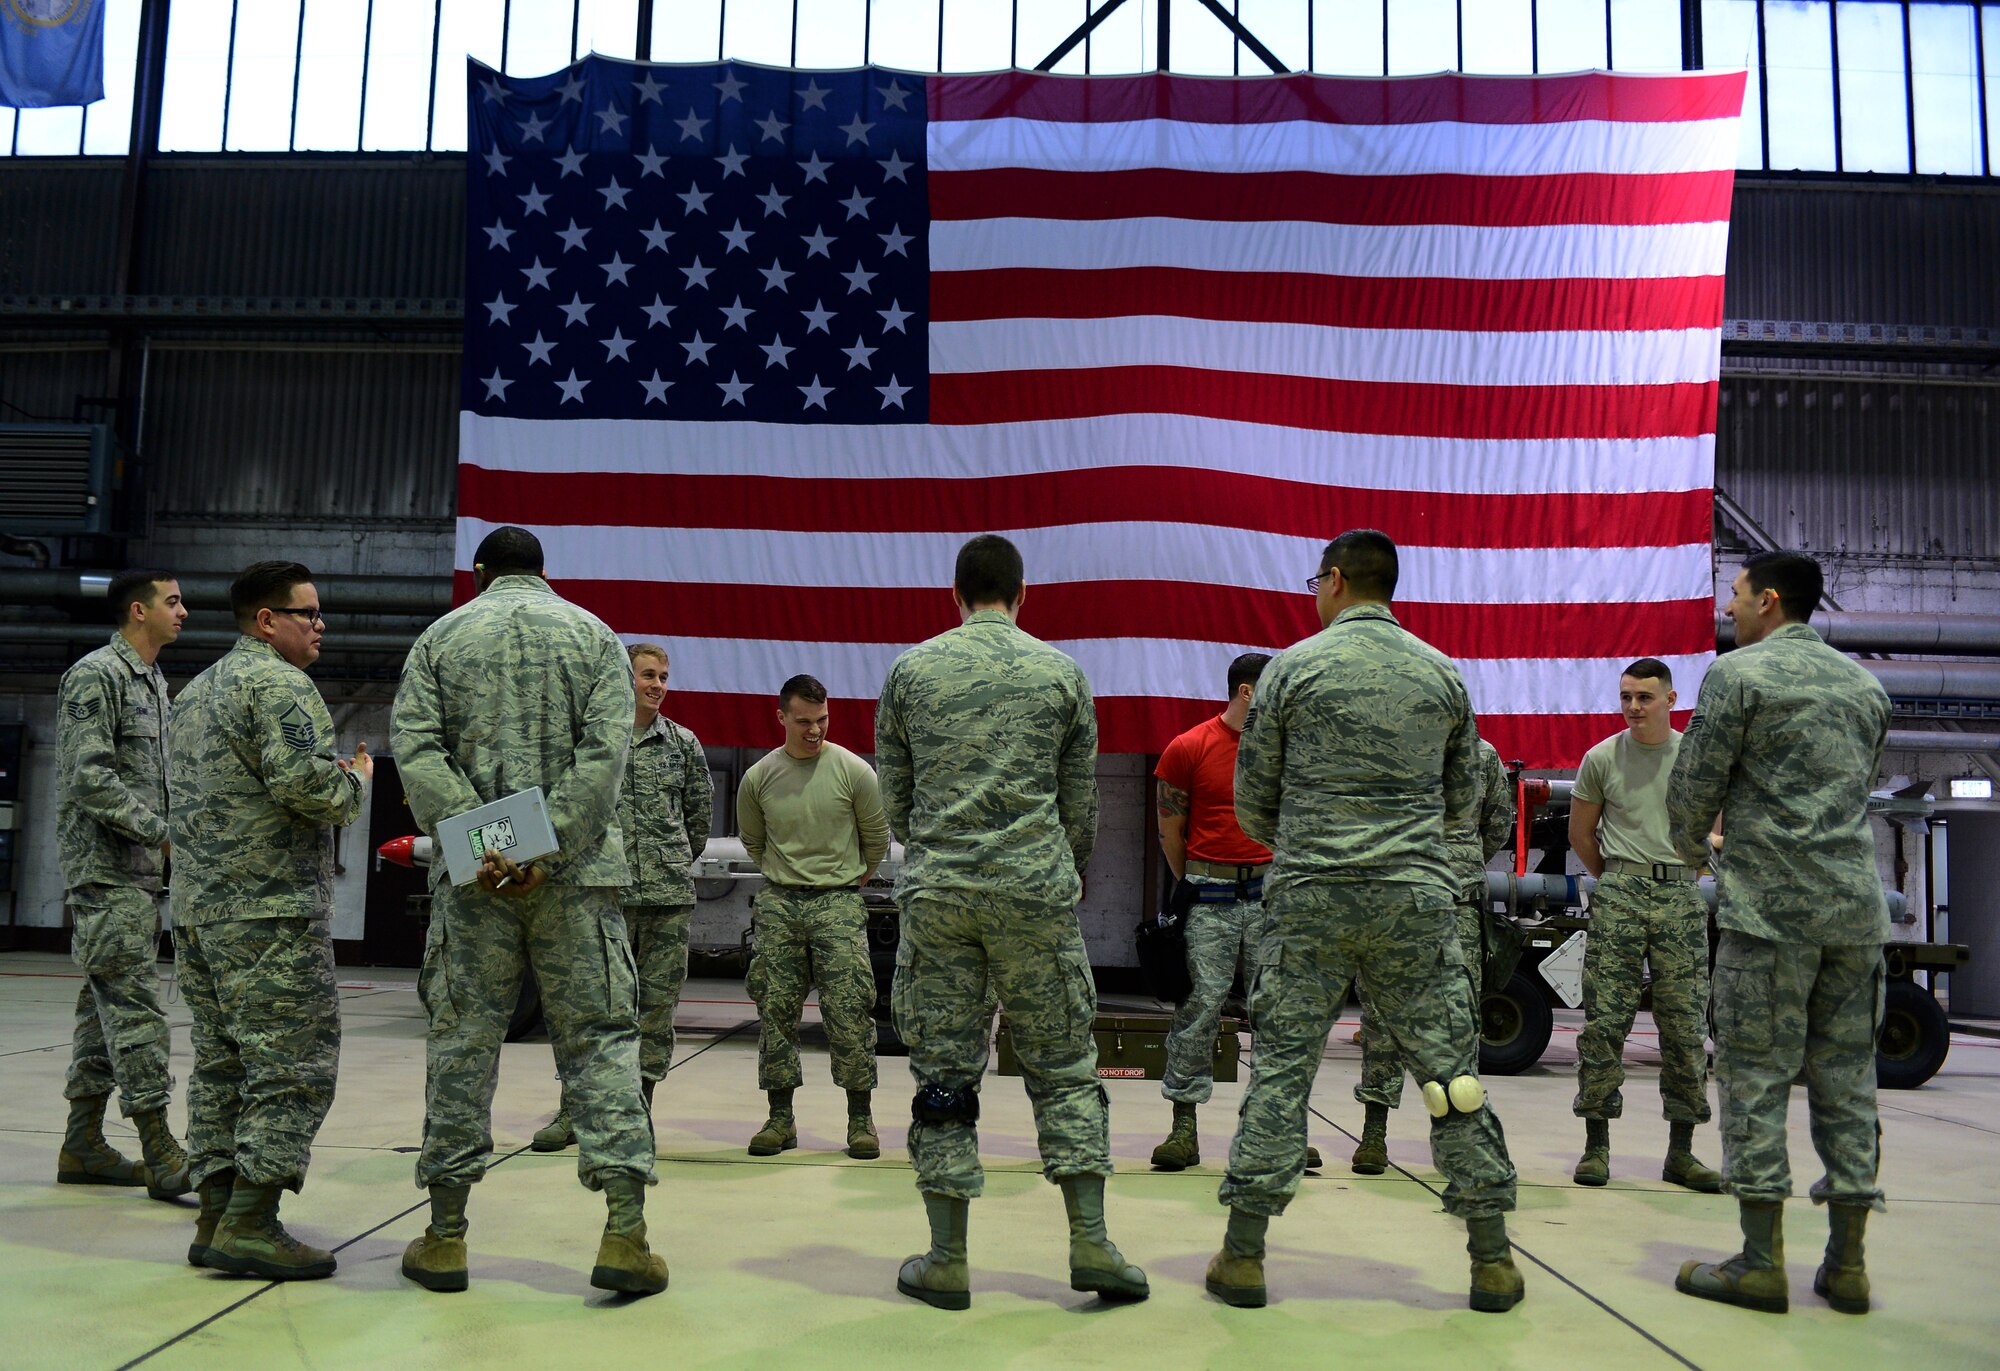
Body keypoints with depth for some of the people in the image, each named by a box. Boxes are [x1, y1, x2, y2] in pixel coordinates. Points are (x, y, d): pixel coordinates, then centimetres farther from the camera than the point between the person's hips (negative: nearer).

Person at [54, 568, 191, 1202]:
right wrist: (164, 832, -19)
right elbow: (90, 777, -18)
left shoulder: (154, 681, 17)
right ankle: (161, 1155, -10)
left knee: (107, 1006, 12)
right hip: (104, 870, -9)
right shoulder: (95, 676, -10)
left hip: (143, 870, 9)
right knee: (134, 1008, -10)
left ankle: (82, 1148, 19)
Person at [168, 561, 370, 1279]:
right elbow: (302, 781, -23)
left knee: (222, 1062, 12)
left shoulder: (195, 691, 20)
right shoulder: (279, 684, -11)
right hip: (273, 911, -10)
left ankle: (216, 1217, 16)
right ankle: (250, 1225, -6)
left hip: (198, 909, 10)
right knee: (293, 1065, -5)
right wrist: (356, 782, -3)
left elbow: (181, 795, 23)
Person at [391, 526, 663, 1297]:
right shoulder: (593, 634, 7)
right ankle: (625, 1233, -2)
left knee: (463, 1040, 9)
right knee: (600, 1038, 2)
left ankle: (445, 1236, 16)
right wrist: (550, 849, -13)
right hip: (577, 874, -1)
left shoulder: (441, 638, 9)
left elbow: (416, 748, -5)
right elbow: (604, 753, -8)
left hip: (472, 878, 1)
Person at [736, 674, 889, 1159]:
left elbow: (876, 838, 8)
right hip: (778, 904, 2)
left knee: (848, 1010, -6)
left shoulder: (853, 771, -4)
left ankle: (860, 1117, 5)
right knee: (775, 1008, 2)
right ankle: (780, 1117, 12)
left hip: (838, 902, -2)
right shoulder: (757, 778, 2)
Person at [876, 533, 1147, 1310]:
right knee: (1064, 1064, 9)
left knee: (942, 1070, 6)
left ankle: (947, 1260, 10)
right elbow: (1081, 804, 7)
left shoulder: (910, 670, 5)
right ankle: (1090, 1242, 6)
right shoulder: (1061, 673, 3)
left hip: (935, 890, 1)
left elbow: (893, 796, 9)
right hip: (1035, 891, 0)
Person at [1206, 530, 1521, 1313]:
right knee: (1451, 1071, 9)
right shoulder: (1443, 674, 7)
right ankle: (1492, 1258, 15)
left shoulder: (1293, 668, -1)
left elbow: (1252, 801, 3)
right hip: (1416, 898, 2)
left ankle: (1243, 1253, 9)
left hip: (1311, 898, -2)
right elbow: (1462, 805, 14)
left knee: (1281, 1068, 5)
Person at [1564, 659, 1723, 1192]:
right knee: (1605, 1020, -4)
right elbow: (1581, 833, 14)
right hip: (1617, 896, -1)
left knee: (1685, 1027, 3)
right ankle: (1596, 1144, 4)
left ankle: (1681, 1152, 12)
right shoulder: (1601, 758, 4)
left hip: (1681, 898, 1)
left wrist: (1683, 879, 11)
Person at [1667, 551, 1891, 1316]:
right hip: (1855, 906, 6)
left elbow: (1692, 789, -5)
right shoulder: (1863, 683, 15)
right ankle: (1846, 1264, 14)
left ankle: (1761, 1261, 2)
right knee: (1846, 1078, 9)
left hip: (1770, 907, -6)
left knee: (1755, 1077, -1)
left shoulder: (1738, 674, -5)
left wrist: (1691, 848, 15)